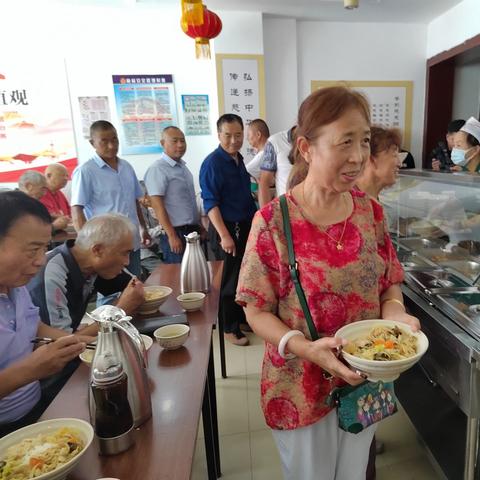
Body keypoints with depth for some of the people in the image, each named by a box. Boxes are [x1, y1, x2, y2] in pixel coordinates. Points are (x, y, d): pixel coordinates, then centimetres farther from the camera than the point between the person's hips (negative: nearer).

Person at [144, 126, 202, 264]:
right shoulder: (157, 169, -13)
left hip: (192, 230, 8)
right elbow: (157, 206, -17)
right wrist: (172, 236, -19)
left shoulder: (182, 166, 12)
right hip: (176, 233, -8)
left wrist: (199, 226, 18)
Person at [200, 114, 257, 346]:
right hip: (229, 227, -8)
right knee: (231, 279, 2)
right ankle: (230, 328, 18)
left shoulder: (239, 159, 10)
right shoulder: (212, 163, -14)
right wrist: (224, 235, -24)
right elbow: (210, 203, -18)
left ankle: (241, 317, 34)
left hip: (246, 225, 8)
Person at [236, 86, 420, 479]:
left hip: (366, 381, 4)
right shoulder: (273, 222, -20)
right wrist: (305, 348, -29)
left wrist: (395, 312, -16)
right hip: (301, 389, -4)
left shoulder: (371, 211, -6)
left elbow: (390, 283, 4)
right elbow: (257, 311, -15)